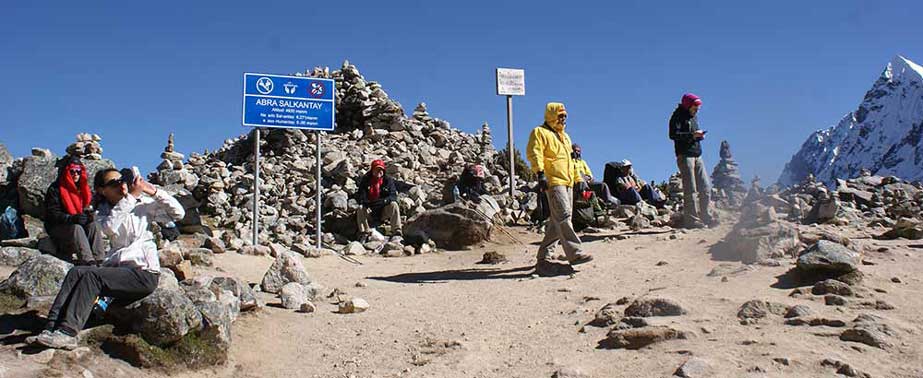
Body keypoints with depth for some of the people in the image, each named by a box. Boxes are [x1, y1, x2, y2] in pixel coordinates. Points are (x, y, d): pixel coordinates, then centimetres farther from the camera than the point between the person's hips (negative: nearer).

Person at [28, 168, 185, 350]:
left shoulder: (143, 204, 7)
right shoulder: (103, 212, 15)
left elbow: (179, 213, -2)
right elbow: (110, 227, -10)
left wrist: (154, 192, -10)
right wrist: (131, 196, -12)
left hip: (145, 273, -4)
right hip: (117, 268, 4)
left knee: (91, 276, -24)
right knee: (76, 272, -19)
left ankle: (67, 333, -29)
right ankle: (52, 328, -25)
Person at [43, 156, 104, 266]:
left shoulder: (83, 188, 13)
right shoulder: (55, 189, -5)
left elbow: (87, 206, 16)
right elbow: (52, 214, -13)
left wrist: (89, 214, -9)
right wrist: (72, 218, -28)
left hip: (78, 223, 5)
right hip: (57, 228, -5)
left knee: (93, 226, -24)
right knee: (76, 228, -34)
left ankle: (100, 259, -38)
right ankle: (87, 261, -50)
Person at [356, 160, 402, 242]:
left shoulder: (388, 180, -1)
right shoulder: (365, 180, 0)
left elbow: (393, 196, -14)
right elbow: (361, 197, -10)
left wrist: (383, 201, -34)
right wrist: (367, 203, -33)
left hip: (384, 211, 0)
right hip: (370, 210, 0)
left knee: (394, 205, -28)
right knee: (360, 208, -29)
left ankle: (396, 233, -31)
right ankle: (364, 233, -24)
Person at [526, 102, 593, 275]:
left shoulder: (564, 136, 30)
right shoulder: (540, 132, 2)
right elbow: (534, 153, -12)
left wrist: (578, 179, 29)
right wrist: (540, 174, -24)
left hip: (567, 183, 9)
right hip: (553, 181, -9)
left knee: (557, 222, 5)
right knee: (563, 217, -17)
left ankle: (543, 257, 10)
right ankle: (575, 253, -20)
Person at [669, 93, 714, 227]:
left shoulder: (693, 117, 21)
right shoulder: (678, 116, -5)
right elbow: (673, 134, -15)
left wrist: (699, 135, 5)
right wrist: (692, 135, -21)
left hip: (697, 156, 8)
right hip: (685, 155, -8)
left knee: (705, 187, 7)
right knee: (690, 189, -9)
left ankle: (704, 216, 15)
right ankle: (691, 219, -6)